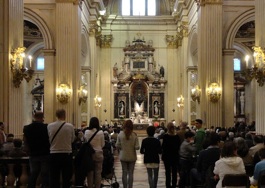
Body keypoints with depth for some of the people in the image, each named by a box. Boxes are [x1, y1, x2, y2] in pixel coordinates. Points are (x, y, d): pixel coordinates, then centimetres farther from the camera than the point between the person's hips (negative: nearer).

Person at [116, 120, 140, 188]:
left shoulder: (120, 134, -9)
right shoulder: (134, 135, -11)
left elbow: (117, 146, -5)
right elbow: (137, 147, -13)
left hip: (123, 156, 1)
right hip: (132, 157, -1)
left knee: (124, 173, 10)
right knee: (131, 173, 7)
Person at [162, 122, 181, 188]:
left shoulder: (165, 136, -12)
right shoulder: (177, 136, -4)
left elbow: (163, 147, -9)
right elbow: (179, 146, 1)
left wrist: (163, 155, -1)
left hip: (167, 156, -2)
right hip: (175, 156, 2)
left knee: (168, 172, 5)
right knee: (174, 172, 9)